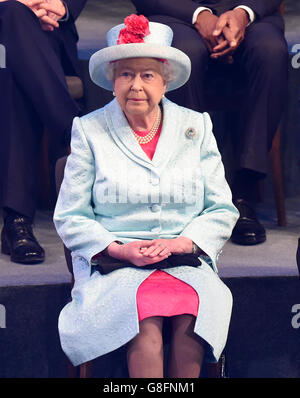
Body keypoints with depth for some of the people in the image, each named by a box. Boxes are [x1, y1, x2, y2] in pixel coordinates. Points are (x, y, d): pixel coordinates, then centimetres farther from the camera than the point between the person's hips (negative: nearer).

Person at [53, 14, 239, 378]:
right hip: (112, 266, -1)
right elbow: (69, 218, 6)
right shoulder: (89, 131, 8)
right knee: (146, 322, -33)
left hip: (186, 263, 2)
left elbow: (222, 210, 11)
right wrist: (118, 249, -11)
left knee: (190, 317, -32)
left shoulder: (196, 128, 12)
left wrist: (183, 242, -8)